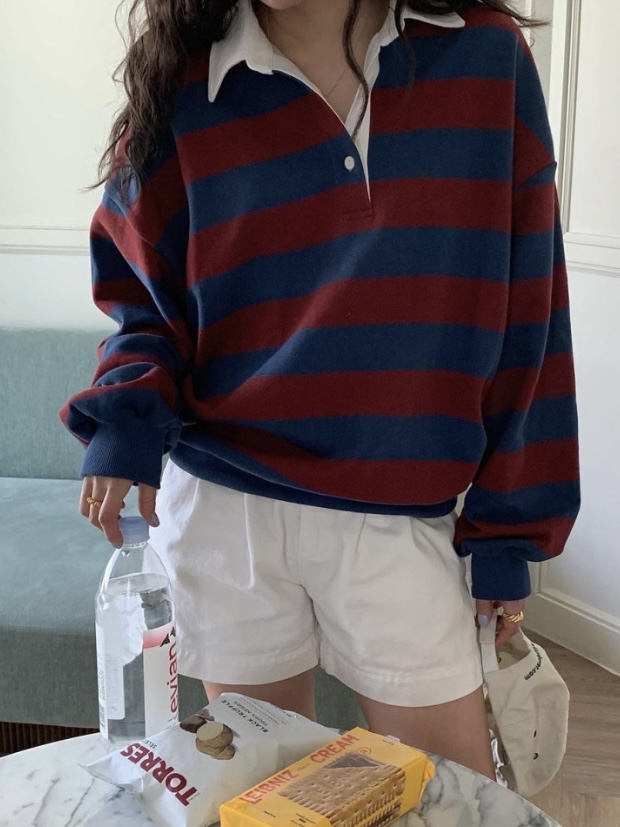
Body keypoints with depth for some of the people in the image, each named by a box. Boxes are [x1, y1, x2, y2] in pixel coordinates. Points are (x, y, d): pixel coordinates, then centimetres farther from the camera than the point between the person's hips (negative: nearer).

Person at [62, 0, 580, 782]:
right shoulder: (183, 91, 0)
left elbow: (523, 313, -1)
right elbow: (142, 290, 8)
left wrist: (508, 529, 0)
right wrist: (125, 423, -13)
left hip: (401, 520, 0)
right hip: (223, 510, 1)